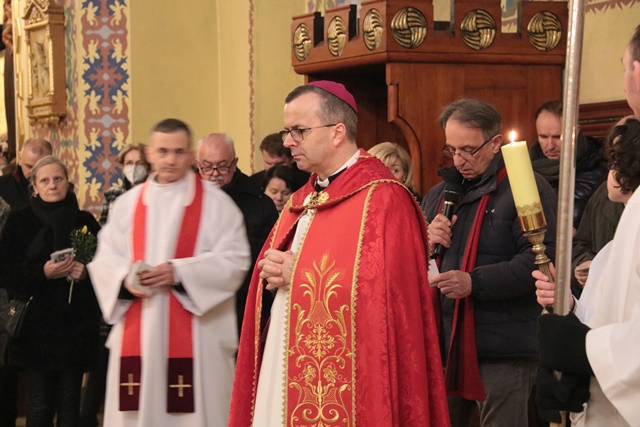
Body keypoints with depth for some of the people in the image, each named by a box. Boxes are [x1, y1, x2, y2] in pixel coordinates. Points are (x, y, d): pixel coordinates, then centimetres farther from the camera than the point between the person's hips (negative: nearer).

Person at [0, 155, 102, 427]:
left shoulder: (85, 221, 6)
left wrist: (86, 273, -13)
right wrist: (42, 272, -18)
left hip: (76, 325, 2)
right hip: (36, 324, -2)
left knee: (69, 404, 5)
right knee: (40, 405, -2)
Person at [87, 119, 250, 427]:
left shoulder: (216, 203, 1)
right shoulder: (127, 203, 12)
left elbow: (234, 260, -8)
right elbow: (104, 260, 10)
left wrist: (178, 272, -17)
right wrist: (126, 277, -12)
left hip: (196, 334, -3)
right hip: (137, 333, 3)